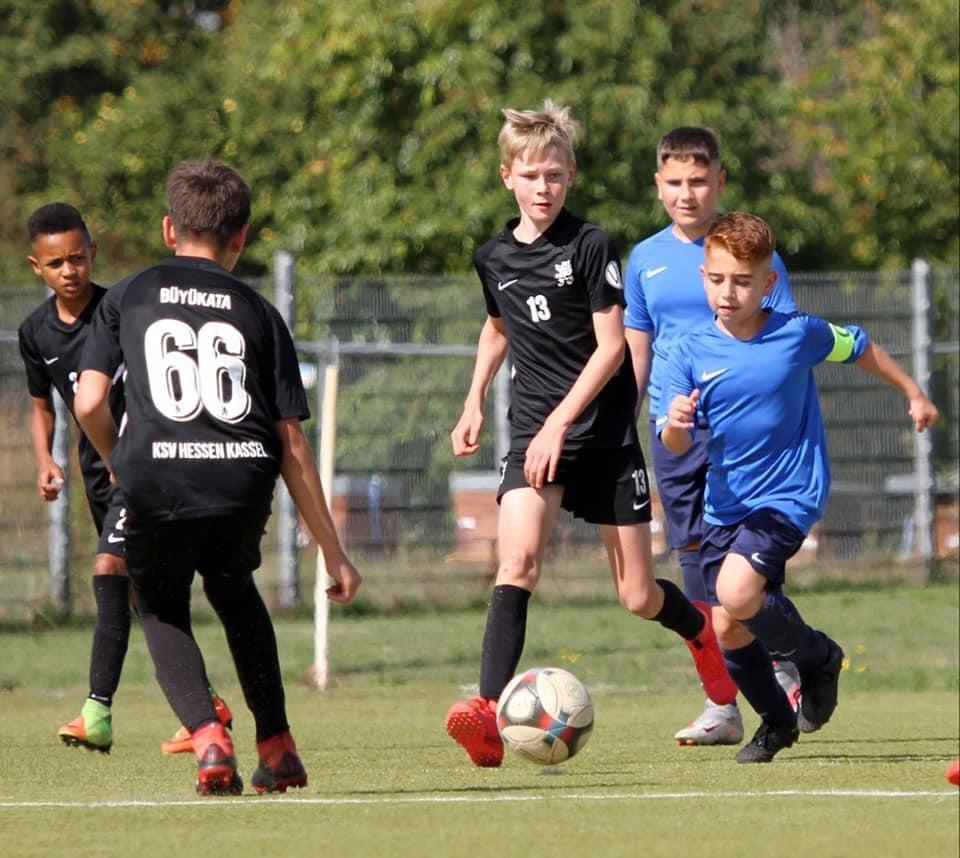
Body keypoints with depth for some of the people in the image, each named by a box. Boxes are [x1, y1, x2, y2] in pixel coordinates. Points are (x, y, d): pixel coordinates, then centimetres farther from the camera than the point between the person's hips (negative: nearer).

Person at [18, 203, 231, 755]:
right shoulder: (36, 333, 4)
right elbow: (42, 404, 19)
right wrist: (45, 460, 2)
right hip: (98, 469, 7)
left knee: (110, 570, -22)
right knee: (141, 591, 13)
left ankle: (100, 710, -27)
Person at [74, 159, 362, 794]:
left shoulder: (130, 296, 16)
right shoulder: (258, 313, 18)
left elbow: (89, 403, 5)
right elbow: (292, 443, 15)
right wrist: (334, 551, 18)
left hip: (156, 483, -2)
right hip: (244, 483, 2)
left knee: (163, 612, 24)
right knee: (234, 590, 33)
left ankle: (209, 738, -1)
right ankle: (277, 748, 28)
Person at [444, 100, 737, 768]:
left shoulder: (591, 246, -7)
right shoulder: (494, 259, 7)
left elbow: (611, 345, -11)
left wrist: (560, 422, -19)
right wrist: (475, 402, 18)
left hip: (605, 432, -2)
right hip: (534, 433, 3)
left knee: (639, 598, 3)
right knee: (518, 555, -24)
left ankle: (700, 626, 40)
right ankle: (490, 716, -33)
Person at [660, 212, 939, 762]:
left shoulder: (798, 335, -9)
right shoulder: (692, 354, -5)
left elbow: (858, 347, 11)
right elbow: (675, 445, -9)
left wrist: (913, 393, 23)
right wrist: (676, 424, -33)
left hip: (788, 496, -4)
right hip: (724, 505, 4)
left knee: (737, 592, -26)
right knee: (728, 630, 6)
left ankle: (817, 658, 2)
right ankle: (777, 722, 32)